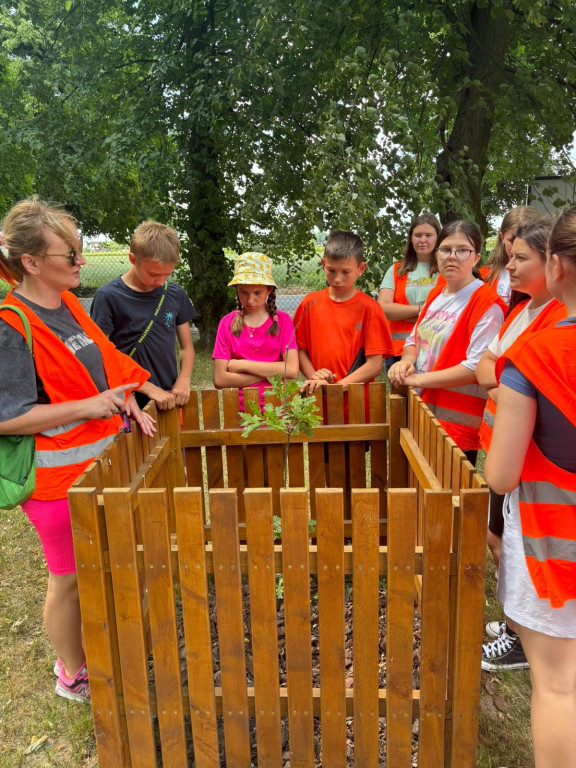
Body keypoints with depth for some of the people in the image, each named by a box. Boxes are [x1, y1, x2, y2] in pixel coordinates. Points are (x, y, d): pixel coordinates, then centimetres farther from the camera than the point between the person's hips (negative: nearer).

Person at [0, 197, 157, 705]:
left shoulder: (69, 304, 4)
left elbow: (104, 364, 16)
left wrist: (128, 405, 4)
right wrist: (87, 407, -26)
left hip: (100, 460, 8)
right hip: (60, 476, -8)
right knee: (70, 577, 10)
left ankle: (90, 652, 45)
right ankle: (74, 676, 34)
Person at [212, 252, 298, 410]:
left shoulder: (282, 320, 3)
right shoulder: (227, 323, 3)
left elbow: (292, 370, -9)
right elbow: (220, 379, -5)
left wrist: (242, 365, -8)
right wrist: (271, 372, -9)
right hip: (240, 410, 0)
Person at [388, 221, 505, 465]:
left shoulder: (486, 304, -13)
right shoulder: (436, 295, 10)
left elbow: (478, 367, -19)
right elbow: (414, 340, 19)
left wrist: (418, 379, -18)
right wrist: (407, 361, -4)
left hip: (458, 425, -7)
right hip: (420, 416, 7)